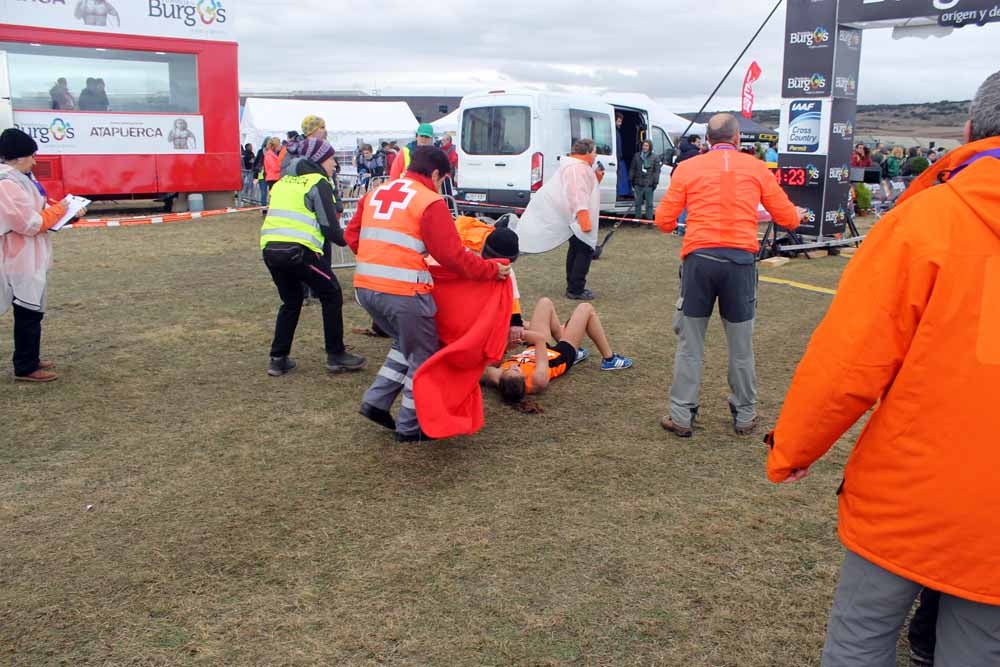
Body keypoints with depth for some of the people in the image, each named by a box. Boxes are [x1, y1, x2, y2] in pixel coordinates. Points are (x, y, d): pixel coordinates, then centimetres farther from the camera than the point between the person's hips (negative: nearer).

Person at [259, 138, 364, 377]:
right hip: (297, 250, -7)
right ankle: (336, 356, 11)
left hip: (270, 248, 7)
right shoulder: (318, 183, 2)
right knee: (331, 295, 9)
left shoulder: (283, 182, 23)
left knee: (291, 301, 23)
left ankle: (278, 359, 20)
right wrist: (348, 239, 14)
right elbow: (330, 227, -4)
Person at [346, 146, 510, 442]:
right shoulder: (430, 202, -7)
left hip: (365, 286, 8)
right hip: (403, 291, -7)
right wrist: (491, 270, -2)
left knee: (406, 343, 27)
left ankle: (377, 401, 21)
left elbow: (352, 235, 18)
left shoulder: (375, 194, 15)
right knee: (423, 357, 11)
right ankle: (410, 427, 18)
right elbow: (452, 255, -11)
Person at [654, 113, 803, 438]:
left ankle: (681, 416, 11)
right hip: (741, 259, 1)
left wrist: (661, 210, 27)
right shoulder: (757, 168, 8)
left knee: (690, 343, 8)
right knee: (741, 344, 12)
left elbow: (664, 221, 5)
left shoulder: (687, 168, 6)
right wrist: (798, 213, 34)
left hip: (699, 257, 0)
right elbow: (787, 219, 11)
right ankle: (745, 416, 25)